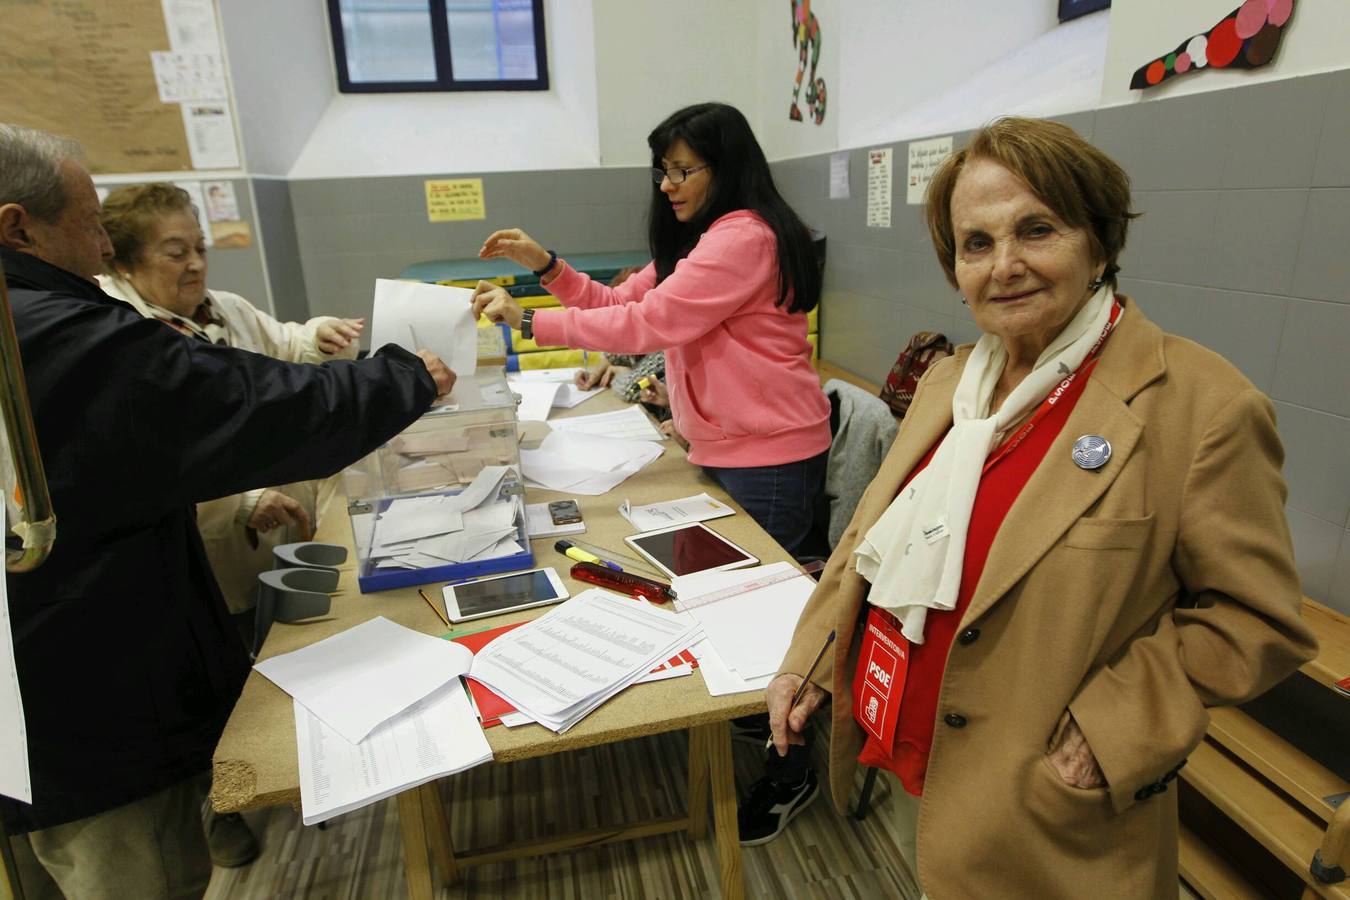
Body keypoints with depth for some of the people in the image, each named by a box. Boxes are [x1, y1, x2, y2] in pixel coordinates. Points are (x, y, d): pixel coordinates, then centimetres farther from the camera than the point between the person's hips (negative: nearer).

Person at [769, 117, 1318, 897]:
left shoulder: (1204, 407, -18)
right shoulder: (950, 380, 1)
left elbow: (1252, 619, -12)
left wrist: (1107, 736, -20)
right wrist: (808, 659, 1)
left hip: (1037, 814, -5)